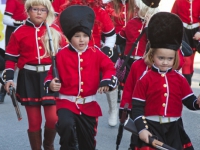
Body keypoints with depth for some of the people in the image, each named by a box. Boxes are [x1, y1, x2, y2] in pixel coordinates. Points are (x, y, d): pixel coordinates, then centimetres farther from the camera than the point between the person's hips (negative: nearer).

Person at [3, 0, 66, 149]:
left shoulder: (56, 30, 2)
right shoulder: (19, 32, 0)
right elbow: (11, 57, 3)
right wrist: (9, 78, -5)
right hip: (29, 79, 0)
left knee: (53, 118, -6)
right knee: (34, 121, 5)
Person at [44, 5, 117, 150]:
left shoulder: (96, 53, 0)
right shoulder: (62, 55, -5)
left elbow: (109, 68, 0)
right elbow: (53, 73, 1)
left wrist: (107, 82, -20)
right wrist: (51, 84, -21)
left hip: (89, 105, 3)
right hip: (67, 102, -3)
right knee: (66, 125, -35)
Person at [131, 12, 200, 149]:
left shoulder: (180, 79, 4)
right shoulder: (145, 79, -4)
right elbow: (137, 107, -5)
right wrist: (141, 129, -14)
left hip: (174, 129, 3)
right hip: (151, 128, -3)